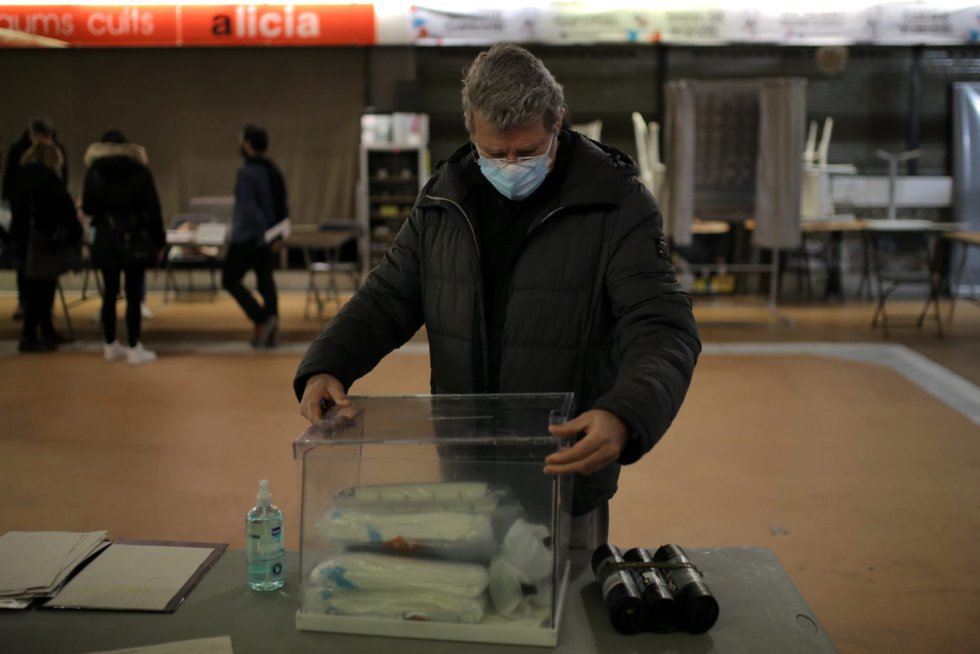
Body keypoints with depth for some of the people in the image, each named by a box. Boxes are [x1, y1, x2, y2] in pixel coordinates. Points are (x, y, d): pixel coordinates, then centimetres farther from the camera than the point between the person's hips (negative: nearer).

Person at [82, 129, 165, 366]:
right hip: (135, 239, -2)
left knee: (110, 293, 11)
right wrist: (159, 240, 2)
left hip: (106, 240, 2)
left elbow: (87, 207, 2)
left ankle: (111, 346, 19)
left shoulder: (94, 172, 2)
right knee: (133, 294, -2)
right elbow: (152, 209, -4)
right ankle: (135, 349, -2)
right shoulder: (140, 171, -2)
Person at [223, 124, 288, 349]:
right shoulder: (274, 171, 9)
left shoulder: (246, 173, -16)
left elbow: (248, 208, -24)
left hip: (248, 237, -8)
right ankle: (268, 335, 9)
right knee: (265, 280, 10)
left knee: (230, 280, 5)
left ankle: (262, 319, -8)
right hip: (270, 238, 8)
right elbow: (283, 206, 13)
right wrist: (278, 234, 14)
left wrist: (263, 234, -22)